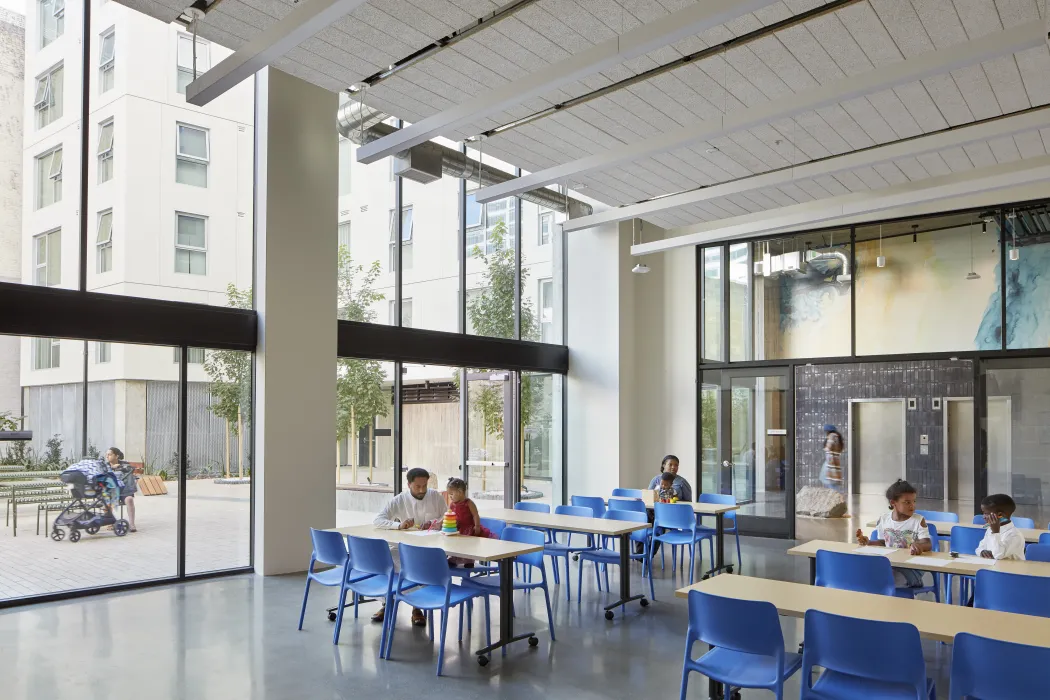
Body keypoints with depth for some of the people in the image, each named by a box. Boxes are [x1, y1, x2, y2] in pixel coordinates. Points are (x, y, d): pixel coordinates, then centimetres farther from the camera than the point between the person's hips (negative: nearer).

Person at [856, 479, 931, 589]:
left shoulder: (918, 520, -5)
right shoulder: (884, 519, 6)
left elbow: (928, 544, -16)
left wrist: (918, 546, -39)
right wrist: (868, 542, 1)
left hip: (911, 567, -4)